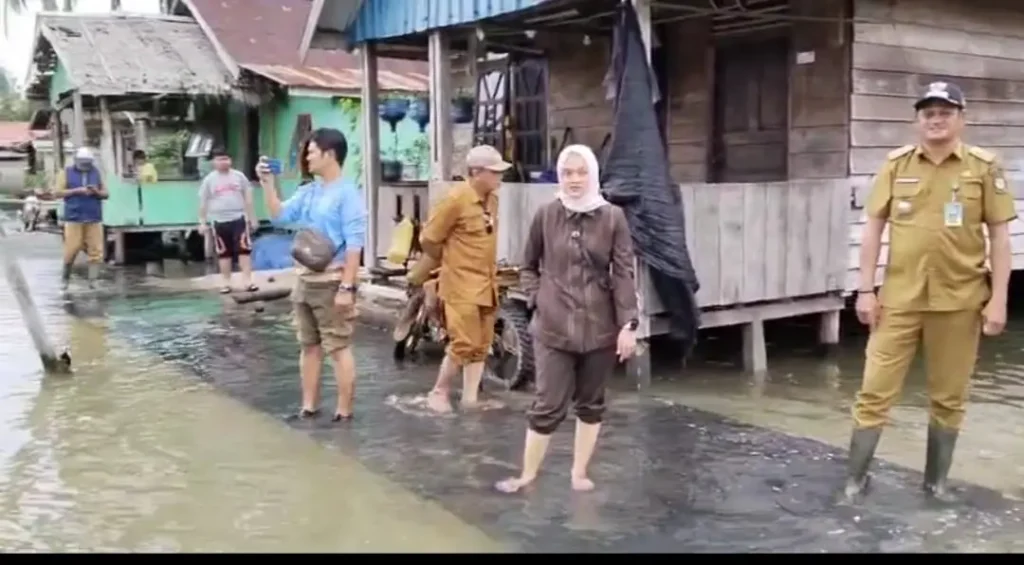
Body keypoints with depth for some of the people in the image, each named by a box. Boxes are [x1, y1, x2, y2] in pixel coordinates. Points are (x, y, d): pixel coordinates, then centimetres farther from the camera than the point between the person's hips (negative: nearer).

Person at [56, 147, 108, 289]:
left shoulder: (96, 173, 11)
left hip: (94, 218, 2)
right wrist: (77, 190, -13)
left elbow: (106, 194, 11)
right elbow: (58, 192, -3)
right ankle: (65, 277, 18)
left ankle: (93, 280, -1)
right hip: (74, 217, -2)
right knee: (71, 249, -2)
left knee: (96, 250, -4)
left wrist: (97, 192, -10)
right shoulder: (66, 173, 5)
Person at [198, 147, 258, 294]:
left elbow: (248, 198, 10)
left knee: (244, 250, -5)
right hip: (220, 221, 0)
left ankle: (248, 282, -3)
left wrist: (252, 218, 9)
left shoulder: (239, 176, 4)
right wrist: (203, 222, 4)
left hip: (239, 218, 0)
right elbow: (203, 202, 7)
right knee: (224, 253, 7)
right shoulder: (209, 180, 3)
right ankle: (226, 283, 15)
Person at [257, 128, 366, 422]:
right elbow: (280, 216, 12)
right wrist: (267, 183, 2)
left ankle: (344, 413, 4)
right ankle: (309, 406, 25)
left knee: (338, 347, -2)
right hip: (305, 280, 8)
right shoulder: (307, 191, 11)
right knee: (309, 346, 15)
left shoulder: (347, 193, -13)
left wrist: (347, 287, -22)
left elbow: (354, 244, -17)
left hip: (331, 282, -8)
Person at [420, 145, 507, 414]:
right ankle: (439, 392, 13)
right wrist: (449, 262, 2)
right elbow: (428, 239, -11)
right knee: (464, 345, -6)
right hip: (462, 285, -8)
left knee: (481, 345, 10)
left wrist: (490, 271, 15)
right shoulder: (456, 199, -17)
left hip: (487, 284, 8)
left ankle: (470, 397, 19)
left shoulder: (492, 199, 7)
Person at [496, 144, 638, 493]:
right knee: (549, 405, 0)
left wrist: (628, 324, -11)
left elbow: (624, 274, -5)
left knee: (590, 402, 12)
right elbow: (529, 267, 13)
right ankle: (528, 474, 15)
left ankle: (579, 473, 26)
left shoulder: (613, 218, -3)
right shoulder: (546, 216, 0)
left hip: (599, 327, 1)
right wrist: (538, 299, -1)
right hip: (553, 326, 0)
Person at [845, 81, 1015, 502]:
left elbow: (1000, 235, 1)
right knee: (875, 390, 2)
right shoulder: (896, 165, 2)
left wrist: (998, 299, -4)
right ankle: (856, 477, 13)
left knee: (948, 398, 10)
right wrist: (866, 289, 0)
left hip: (959, 300, 0)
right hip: (899, 297, 1)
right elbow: (873, 228, 4)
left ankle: (936, 481, 26)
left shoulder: (984, 167, -1)